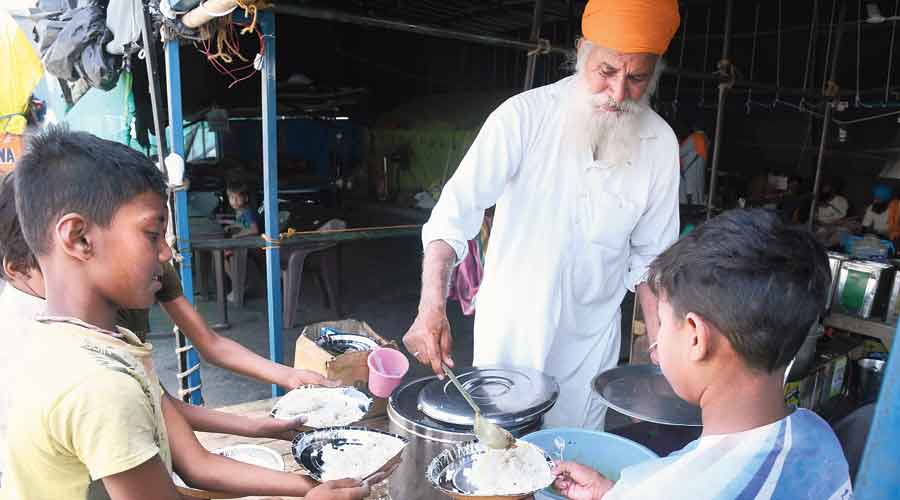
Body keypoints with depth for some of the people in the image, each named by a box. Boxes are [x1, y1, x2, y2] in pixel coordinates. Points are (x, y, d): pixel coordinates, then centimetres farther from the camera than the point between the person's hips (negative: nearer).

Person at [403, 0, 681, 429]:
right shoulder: (526, 115, -16)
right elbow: (457, 210, -23)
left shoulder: (659, 143, -6)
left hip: (590, 337, 3)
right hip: (511, 327, -2)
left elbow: (650, 257, 2)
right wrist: (432, 307, -35)